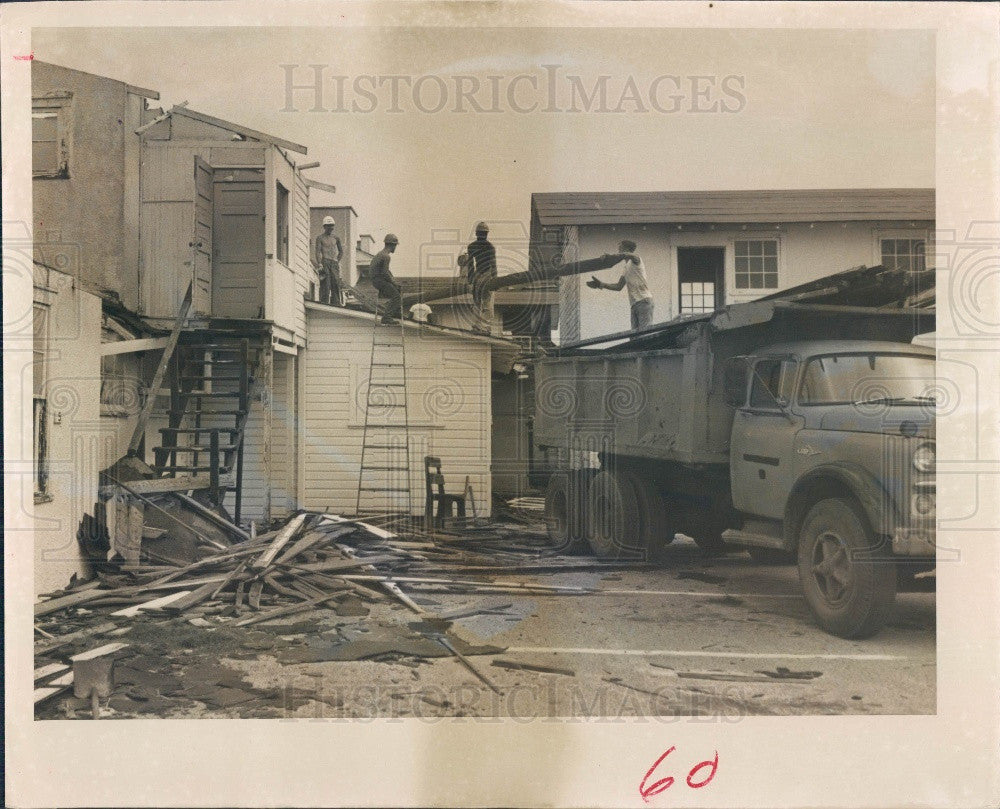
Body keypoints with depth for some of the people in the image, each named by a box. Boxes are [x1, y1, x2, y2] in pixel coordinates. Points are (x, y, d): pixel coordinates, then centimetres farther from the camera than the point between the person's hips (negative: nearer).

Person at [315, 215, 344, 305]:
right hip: (324, 262, -4)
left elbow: (341, 251, 24)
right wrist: (319, 264, -16)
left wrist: (337, 261, 10)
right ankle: (324, 304, -13)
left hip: (334, 263, 4)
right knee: (325, 284, -11)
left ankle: (336, 304, 0)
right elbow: (318, 251, -5)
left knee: (335, 284, -1)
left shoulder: (336, 237, 16)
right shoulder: (320, 238, 4)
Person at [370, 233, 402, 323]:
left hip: (377, 279, 10)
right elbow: (385, 273, -23)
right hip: (379, 280, -10)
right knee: (396, 296, -15)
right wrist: (393, 282, -10)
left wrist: (394, 280, 18)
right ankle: (387, 318, -17)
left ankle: (397, 312, 22)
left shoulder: (381, 253, 15)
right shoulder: (386, 256, -19)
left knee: (399, 288, 20)